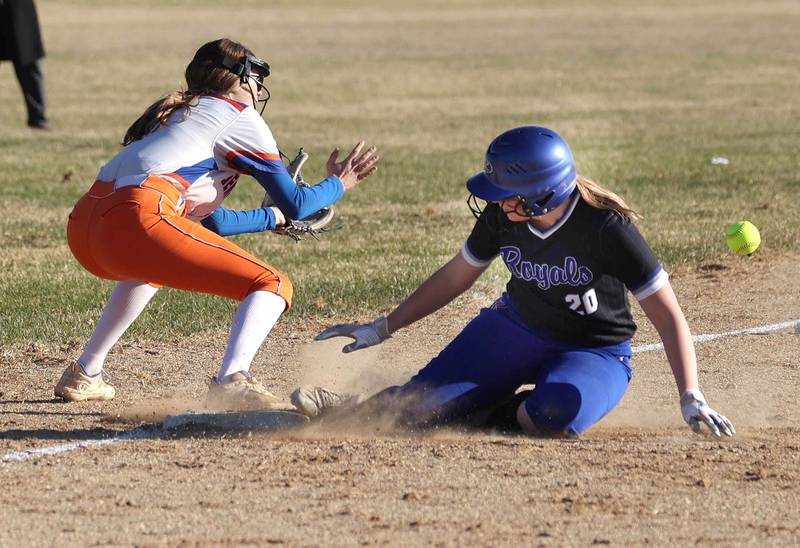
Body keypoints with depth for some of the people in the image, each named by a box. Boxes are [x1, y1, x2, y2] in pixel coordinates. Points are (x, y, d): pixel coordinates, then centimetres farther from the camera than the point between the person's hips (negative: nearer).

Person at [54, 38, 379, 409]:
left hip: (82, 229, 9)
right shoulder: (239, 115, 12)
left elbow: (211, 222, 40)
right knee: (272, 286, -5)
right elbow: (294, 204, 11)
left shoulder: (177, 112, 34)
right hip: (138, 221, -9)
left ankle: (84, 375, 38)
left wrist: (274, 218, 55)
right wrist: (339, 184, 30)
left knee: (152, 267, 43)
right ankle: (232, 379, -31)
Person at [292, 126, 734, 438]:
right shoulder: (502, 217, -14)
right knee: (421, 405, -12)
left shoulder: (607, 227, -29)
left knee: (553, 417, -37)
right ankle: (359, 410, 21)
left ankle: (500, 412, -4)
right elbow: (456, 276, 4)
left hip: (594, 353, -4)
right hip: (515, 328, 4)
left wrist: (691, 398, -34)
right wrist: (381, 329, 7)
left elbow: (668, 316, -25)